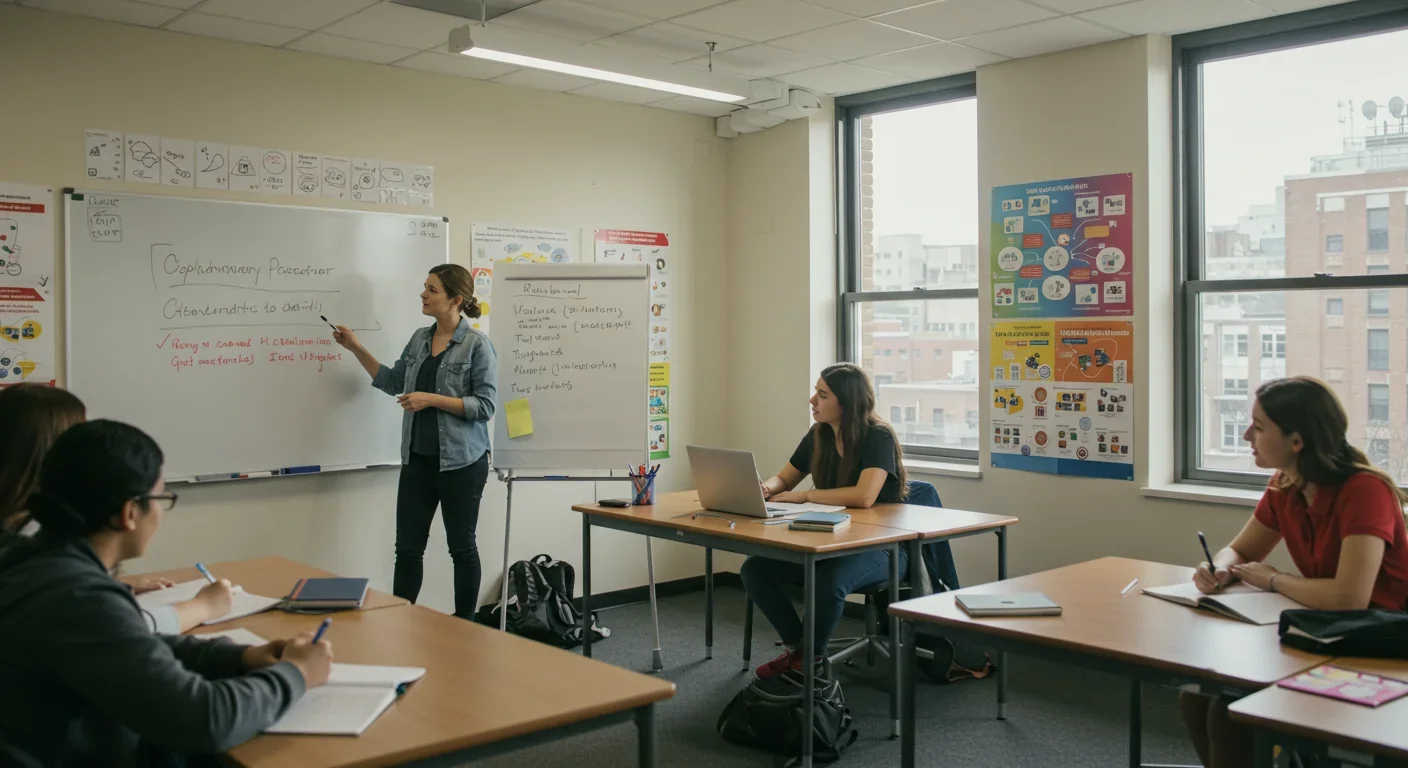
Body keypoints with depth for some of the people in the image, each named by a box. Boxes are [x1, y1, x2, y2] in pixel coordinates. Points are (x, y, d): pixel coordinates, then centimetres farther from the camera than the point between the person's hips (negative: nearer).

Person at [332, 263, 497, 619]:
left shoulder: (477, 344, -10)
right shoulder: (419, 339, 9)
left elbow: (484, 405, -14)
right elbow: (393, 382, 18)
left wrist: (432, 399, -19)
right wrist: (356, 349, 11)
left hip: (461, 461, -6)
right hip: (417, 460, 6)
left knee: (461, 547, 7)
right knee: (408, 547, 6)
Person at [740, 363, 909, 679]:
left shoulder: (878, 437, -17)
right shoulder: (819, 435, 3)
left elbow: (864, 496, -32)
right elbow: (784, 478, 14)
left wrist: (803, 495, -23)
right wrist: (765, 488, -11)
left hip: (880, 546, -7)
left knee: (829, 581, -37)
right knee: (755, 568, -13)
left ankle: (812, 660, -9)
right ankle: (796, 647, 5)